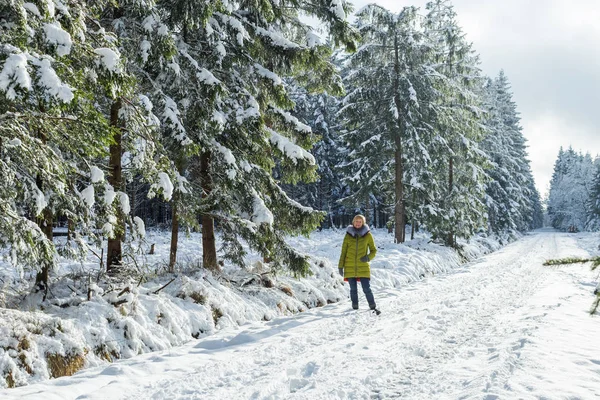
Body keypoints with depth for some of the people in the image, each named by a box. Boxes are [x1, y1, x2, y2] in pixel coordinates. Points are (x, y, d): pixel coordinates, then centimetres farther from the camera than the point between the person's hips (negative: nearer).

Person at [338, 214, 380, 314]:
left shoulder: (367, 235, 3)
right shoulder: (348, 235, 5)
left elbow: (374, 250, 8)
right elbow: (343, 252, 8)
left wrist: (368, 257, -12)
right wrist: (340, 266, 3)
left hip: (363, 267, -1)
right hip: (350, 267, 1)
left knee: (367, 289, -6)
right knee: (353, 289, 6)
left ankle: (373, 307, 5)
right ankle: (355, 308, 17)